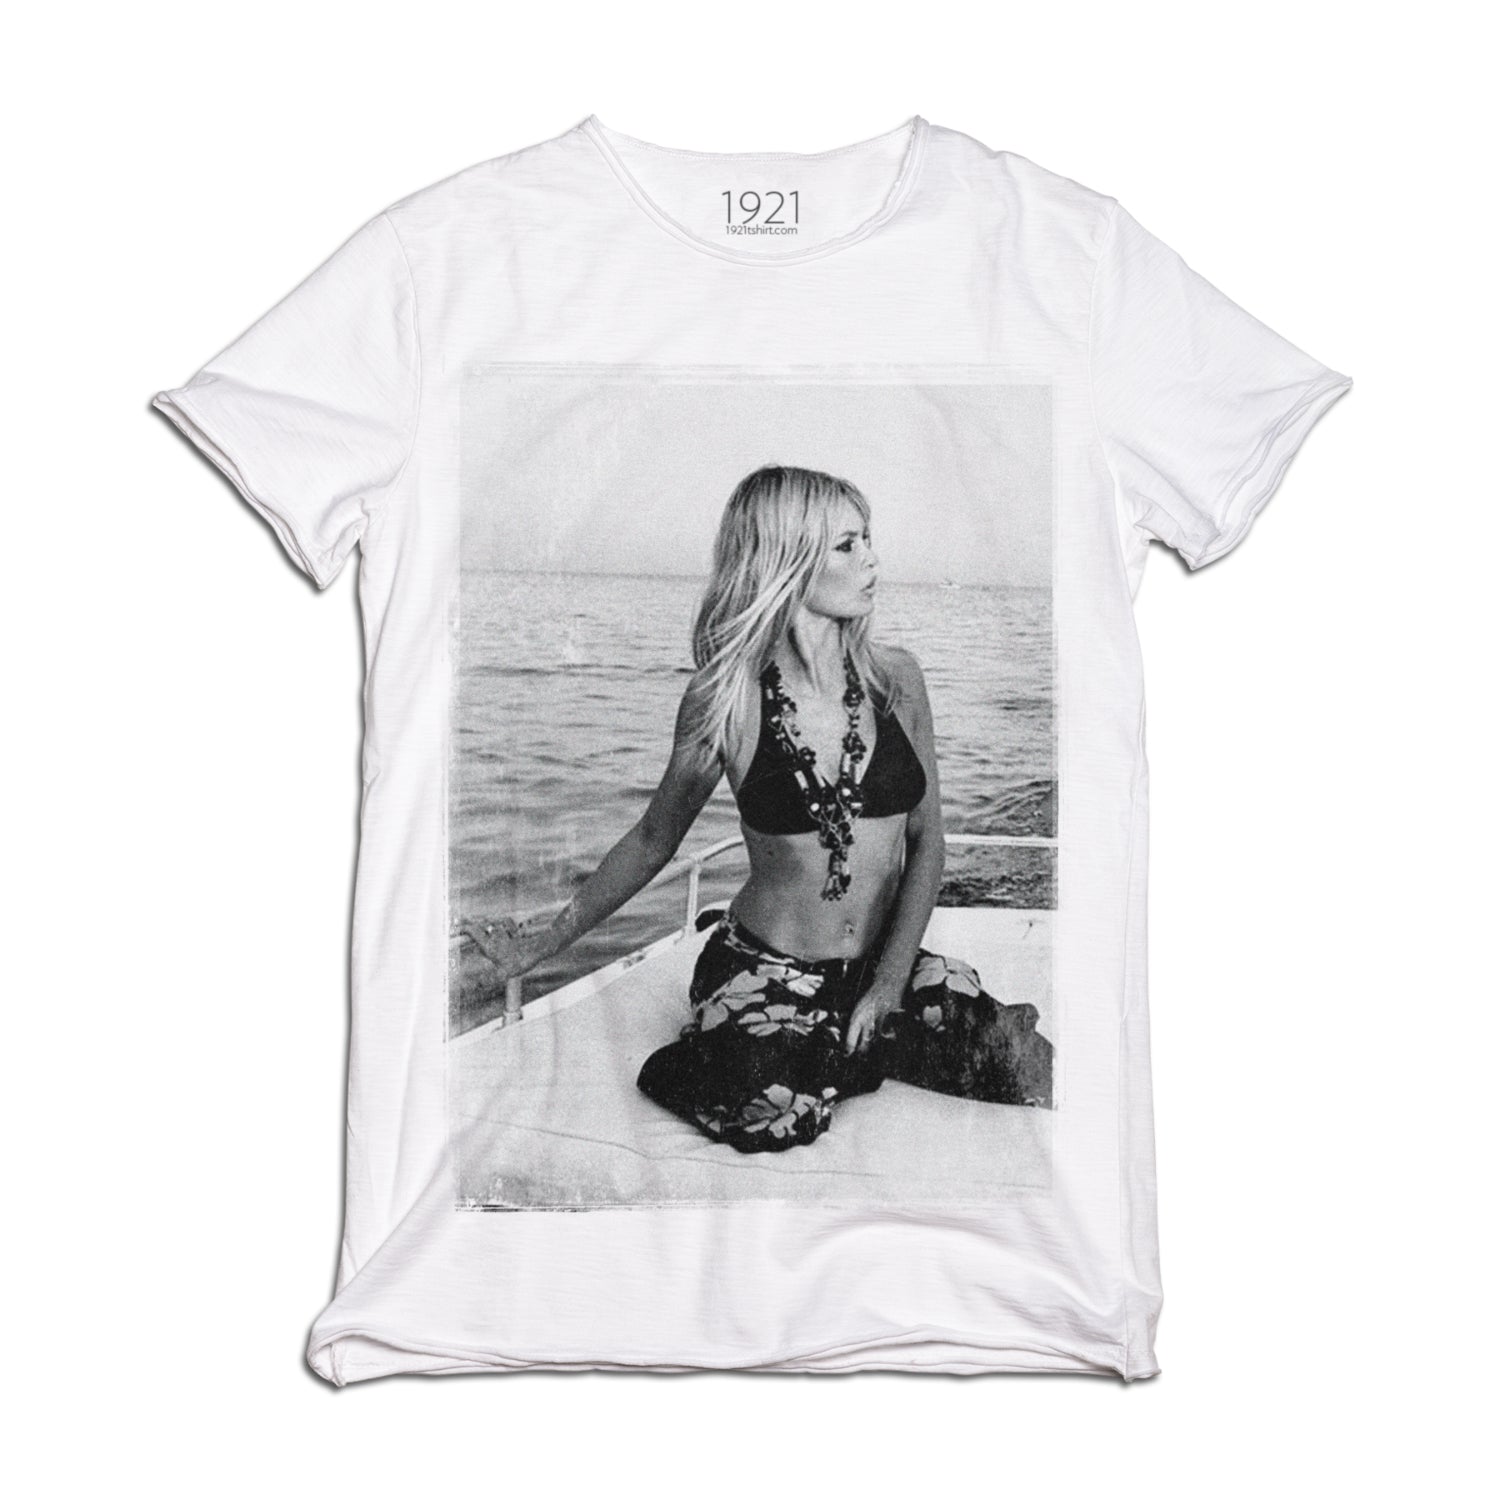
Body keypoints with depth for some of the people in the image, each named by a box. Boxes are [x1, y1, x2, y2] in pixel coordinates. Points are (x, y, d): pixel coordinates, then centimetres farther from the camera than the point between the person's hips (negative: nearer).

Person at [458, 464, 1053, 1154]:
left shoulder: (895, 677, -1)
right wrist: (543, 943, 2)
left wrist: (888, 984, -9)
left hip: (883, 963, 4)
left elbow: (926, 841, 3)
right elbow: (653, 839, 4)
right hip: (763, 972, -3)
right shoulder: (727, 699, -9)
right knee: (776, 1110, -33)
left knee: (1035, 1076, -15)